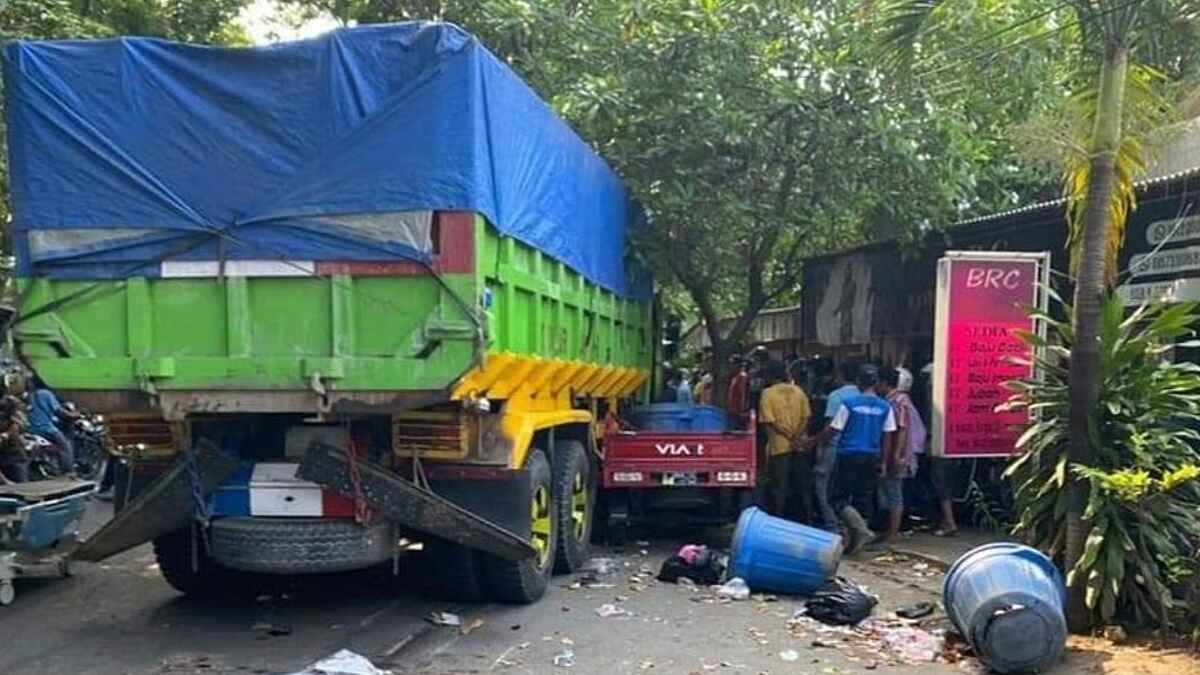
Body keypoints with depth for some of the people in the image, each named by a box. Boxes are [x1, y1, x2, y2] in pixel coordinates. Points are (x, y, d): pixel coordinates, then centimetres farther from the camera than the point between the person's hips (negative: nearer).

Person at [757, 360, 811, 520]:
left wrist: (789, 437, -11)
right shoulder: (798, 390, 7)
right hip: (800, 446, 4)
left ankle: (779, 517, 6)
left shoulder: (768, 393, -6)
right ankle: (807, 516, 17)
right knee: (802, 482, 12)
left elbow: (770, 421, -13)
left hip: (779, 445, -4)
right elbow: (806, 417, 1)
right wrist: (797, 437, -8)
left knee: (779, 486, 3)